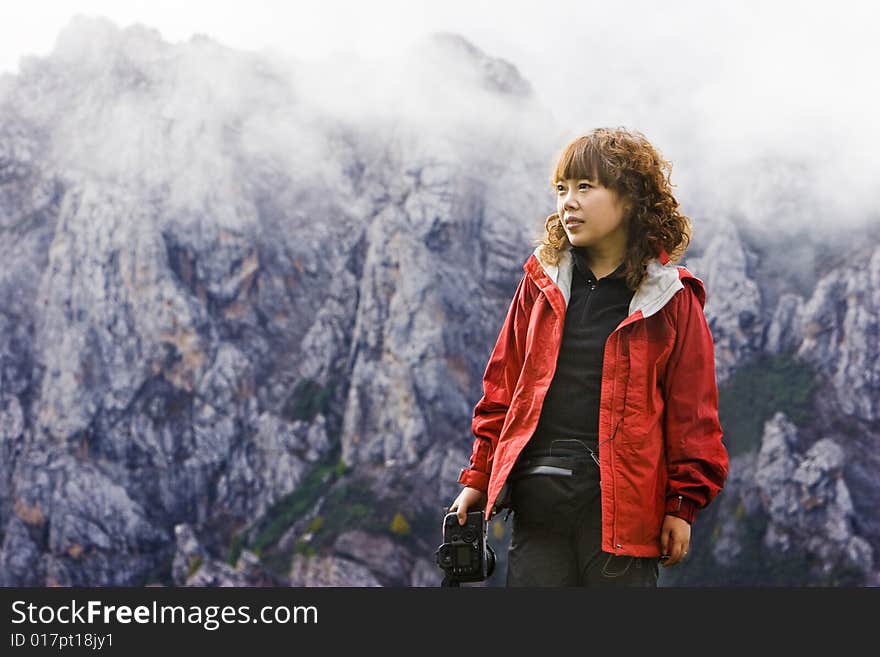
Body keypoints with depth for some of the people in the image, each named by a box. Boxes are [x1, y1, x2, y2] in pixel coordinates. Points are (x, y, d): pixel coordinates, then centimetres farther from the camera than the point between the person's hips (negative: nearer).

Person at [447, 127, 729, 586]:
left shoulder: (669, 299, 1)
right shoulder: (541, 281, 11)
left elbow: (692, 411, 2)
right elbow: (503, 385, 14)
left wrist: (683, 504, -1)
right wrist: (480, 477, 11)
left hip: (623, 503, -3)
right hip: (538, 499, 3)